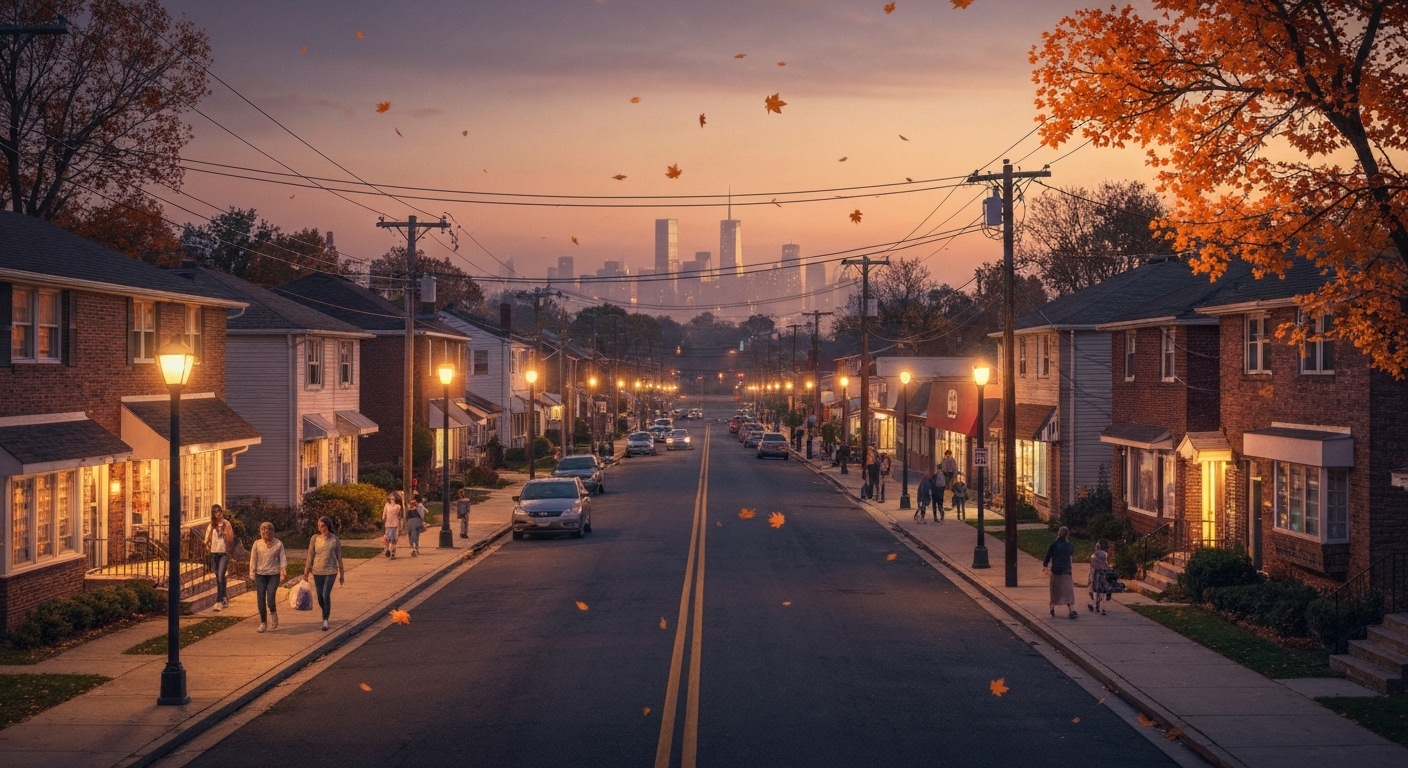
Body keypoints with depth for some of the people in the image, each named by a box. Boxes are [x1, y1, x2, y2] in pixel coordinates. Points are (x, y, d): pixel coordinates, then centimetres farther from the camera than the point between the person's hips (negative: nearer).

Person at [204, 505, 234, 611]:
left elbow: (231, 539, -7)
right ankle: (225, 598, 23)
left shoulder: (226, 524, -3)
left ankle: (219, 601, -19)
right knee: (218, 578, 10)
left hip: (224, 553, -4)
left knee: (220, 577, -15)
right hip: (214, 553, 5)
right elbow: (207, 538, 9)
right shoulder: (212, 525, 8)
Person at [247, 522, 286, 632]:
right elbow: (253, 560, 3)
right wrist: (252, 574, -1)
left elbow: (282, 558, -1)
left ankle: (273, 613, 19)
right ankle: (263, 622, 12)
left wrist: (284, 570, -14)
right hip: (260, 575, 2)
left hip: (274, 574, -2)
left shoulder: (278, 544, -1)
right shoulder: (257, 544, 1)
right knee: (260, 598, 0)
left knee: (271, 597, -13)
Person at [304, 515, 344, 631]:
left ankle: (325, 620, -7)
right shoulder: (315, 539, -2)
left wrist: (341, 573, 7)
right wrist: (306, 572, 4)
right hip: (317, 571, 2)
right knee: (320, 597, 7)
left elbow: (339, 557, 3)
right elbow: (310, 556, 3)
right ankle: (325, 615, 32)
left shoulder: (335, 539, -4)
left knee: (326, 595, -14)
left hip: (330, 571, -2)